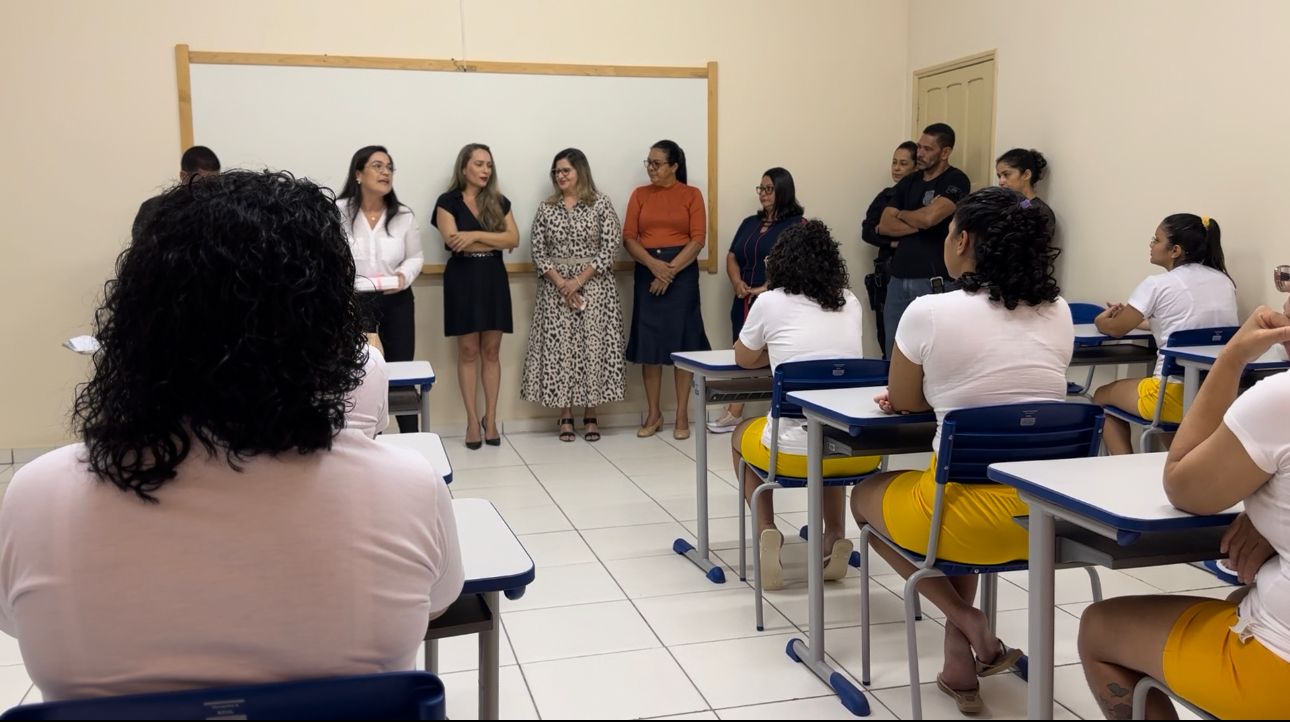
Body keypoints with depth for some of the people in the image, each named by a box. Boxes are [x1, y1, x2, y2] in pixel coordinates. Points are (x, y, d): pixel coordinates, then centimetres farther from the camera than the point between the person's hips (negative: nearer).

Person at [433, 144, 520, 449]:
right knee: (468, 351, 0)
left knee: (491, 351, 4)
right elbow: (454, 242, -14)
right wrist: (495, 241, -8)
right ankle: (472, 421, 6)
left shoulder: (499, 202, 9)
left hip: (494, 278, 3)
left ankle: (490, 419, 10)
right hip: (463, 279, -3)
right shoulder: (448, 201, -1)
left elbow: (514, 239, -3)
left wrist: (476, 235, -14)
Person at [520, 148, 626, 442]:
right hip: (556, 288, 2)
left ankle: (590, 415, 9)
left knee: (593, 347, -1)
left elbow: (611, 245, -7)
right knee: (559, 348, 0)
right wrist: (560, 282, -10)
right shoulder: (546, 208, 7)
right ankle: (566, 416, 9)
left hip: (594, 286, -2)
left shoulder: (600, 203, 0)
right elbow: (538, 251, 4)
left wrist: (579, 280, -13)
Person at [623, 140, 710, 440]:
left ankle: (682, 415, 8)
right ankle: (653, 413, 13)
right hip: (647, 272, 2)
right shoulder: (640, 195, 8)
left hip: (682, 272, -2)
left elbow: (698, 239, -5)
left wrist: (670, 270, -14)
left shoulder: (691, 195, 2)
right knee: (648, 342, 3)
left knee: (681, 341, 0)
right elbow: (629, 237, 1)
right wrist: (654, 265, -14)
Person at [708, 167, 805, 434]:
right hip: (744, 303, 7)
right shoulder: (750, 223, 18)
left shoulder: (796, 225, -4)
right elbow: (732, 257, 18)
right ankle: (734, 414, 14)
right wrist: (737, 283, -2)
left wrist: (767, 289, -20)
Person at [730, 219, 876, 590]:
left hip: (795, 449, -4)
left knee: (741, 435, 31)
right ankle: (835, 535, 21)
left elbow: (744, 360, 17)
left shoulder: (771, 301, 1)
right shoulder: (851, 302, 11)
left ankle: (766, 531, 10)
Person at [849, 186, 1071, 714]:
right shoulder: (1059, 313, 5)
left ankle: (970, 625, 10)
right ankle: (960, 666, 28)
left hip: (979, 515, -5)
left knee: (866, 496, 25)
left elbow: (905, 402, 5)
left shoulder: (929, 312, -11)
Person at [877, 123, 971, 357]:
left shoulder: (956, 181, -3)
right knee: (893, 353, 8)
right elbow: (884, 225, 6)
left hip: (934, 281, -6)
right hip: (898, 278, 6)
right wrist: (919, 224, -8)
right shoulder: (908, 182, 16)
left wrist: (901, 214, 3)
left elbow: (929, 217, -18)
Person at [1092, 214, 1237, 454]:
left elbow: (1116, 329, 3)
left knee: (1102, 396, 20)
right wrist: (1137, 316, 31)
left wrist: (1101, 321, 25)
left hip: (1177, 395, -6)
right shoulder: (1224, 281, 10)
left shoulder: (1157, 285, -8)